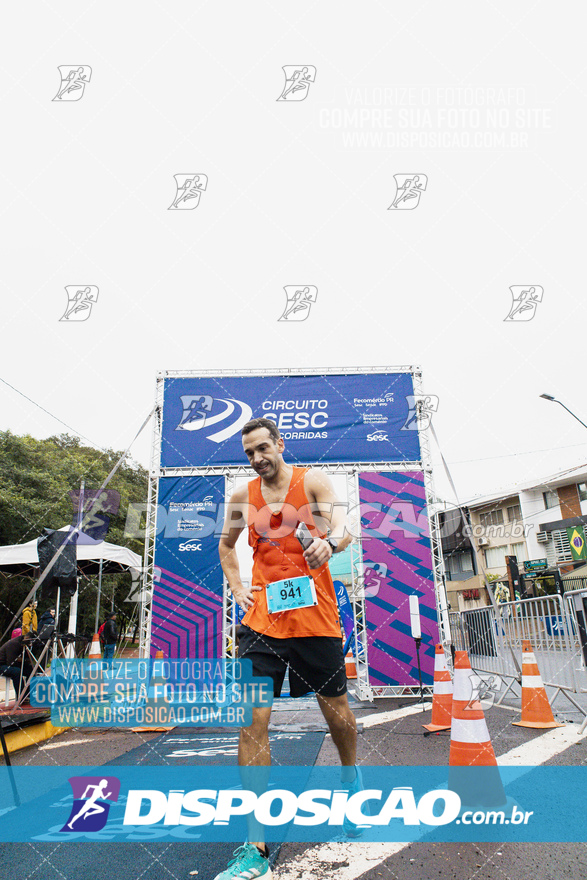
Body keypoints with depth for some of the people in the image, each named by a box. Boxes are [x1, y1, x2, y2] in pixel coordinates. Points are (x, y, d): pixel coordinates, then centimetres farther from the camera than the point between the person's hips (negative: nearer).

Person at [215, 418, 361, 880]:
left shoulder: (312, 481, -1)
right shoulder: (243, 495, 8)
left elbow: (344, 529, -14)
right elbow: (226, 545, 24)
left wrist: (329, 542, -37)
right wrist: (237, 587, 10)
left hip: (314, 615, -2)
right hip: (263, 619, 2)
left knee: (336, 707, 13)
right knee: (252, 721, -5)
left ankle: (351, 778, 46)